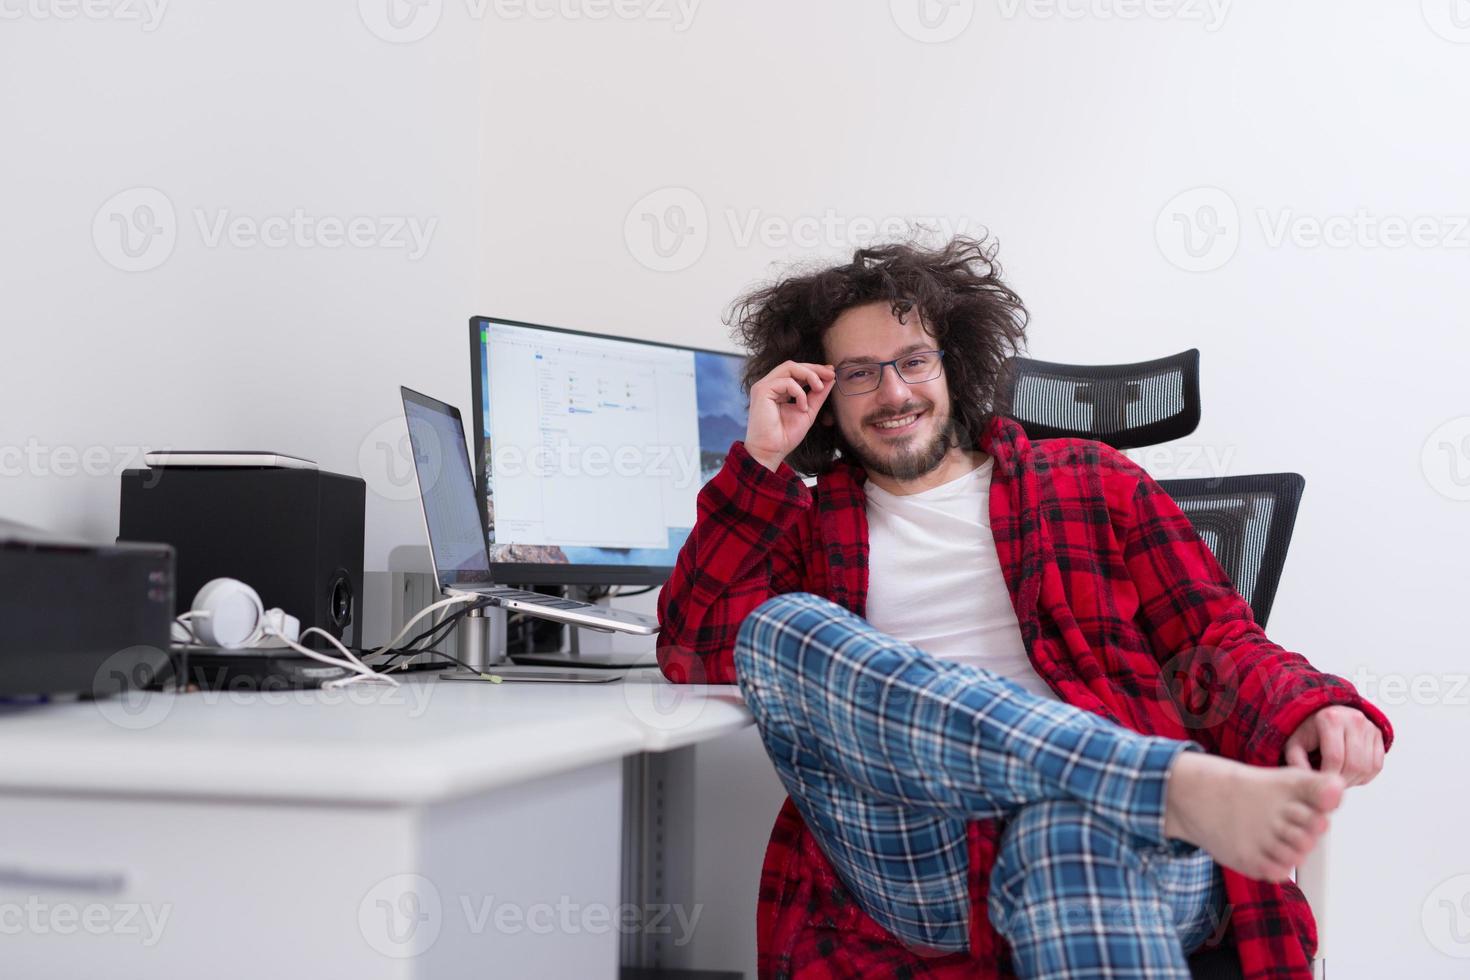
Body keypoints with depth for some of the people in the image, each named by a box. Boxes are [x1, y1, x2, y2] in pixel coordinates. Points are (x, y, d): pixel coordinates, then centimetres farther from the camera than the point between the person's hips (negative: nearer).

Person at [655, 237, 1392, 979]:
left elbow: (1215, 639, 13)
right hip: (918, 872, 3)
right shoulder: (810, 525, 24)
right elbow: (693, 655, 9)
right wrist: (760, 462, 8)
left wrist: (1307, 710, -9)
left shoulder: (1084, 480, 22)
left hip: (1125, 836, -2)